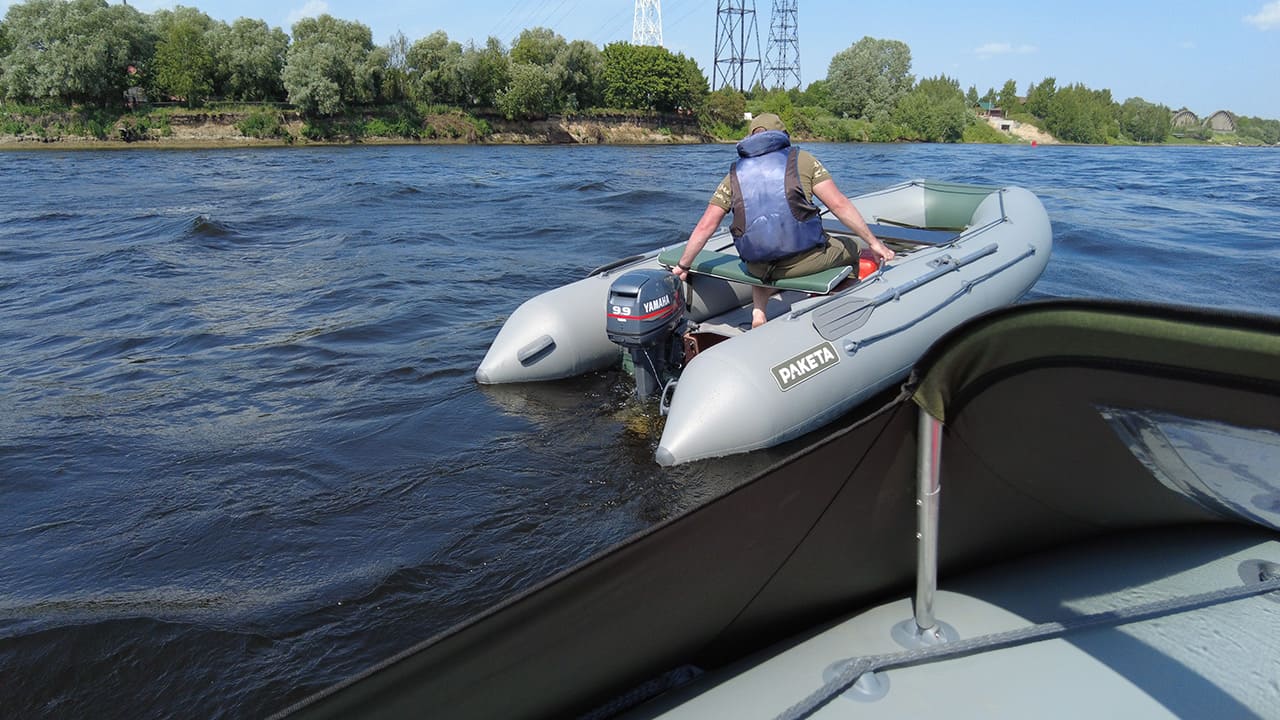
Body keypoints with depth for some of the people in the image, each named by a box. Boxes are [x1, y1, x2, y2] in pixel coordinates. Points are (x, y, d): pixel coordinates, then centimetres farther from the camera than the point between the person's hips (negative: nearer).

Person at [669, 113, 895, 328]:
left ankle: (758, 312, 19)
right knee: (851, 249, 23)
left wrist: (683, 266, 19)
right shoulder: (802, 160, 7)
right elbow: (839, 205, 2)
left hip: (757, 268, 3)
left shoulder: (735, 174, 14)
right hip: (803, 259, -3)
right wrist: (873, 243, 10)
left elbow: (705, 226, 9)